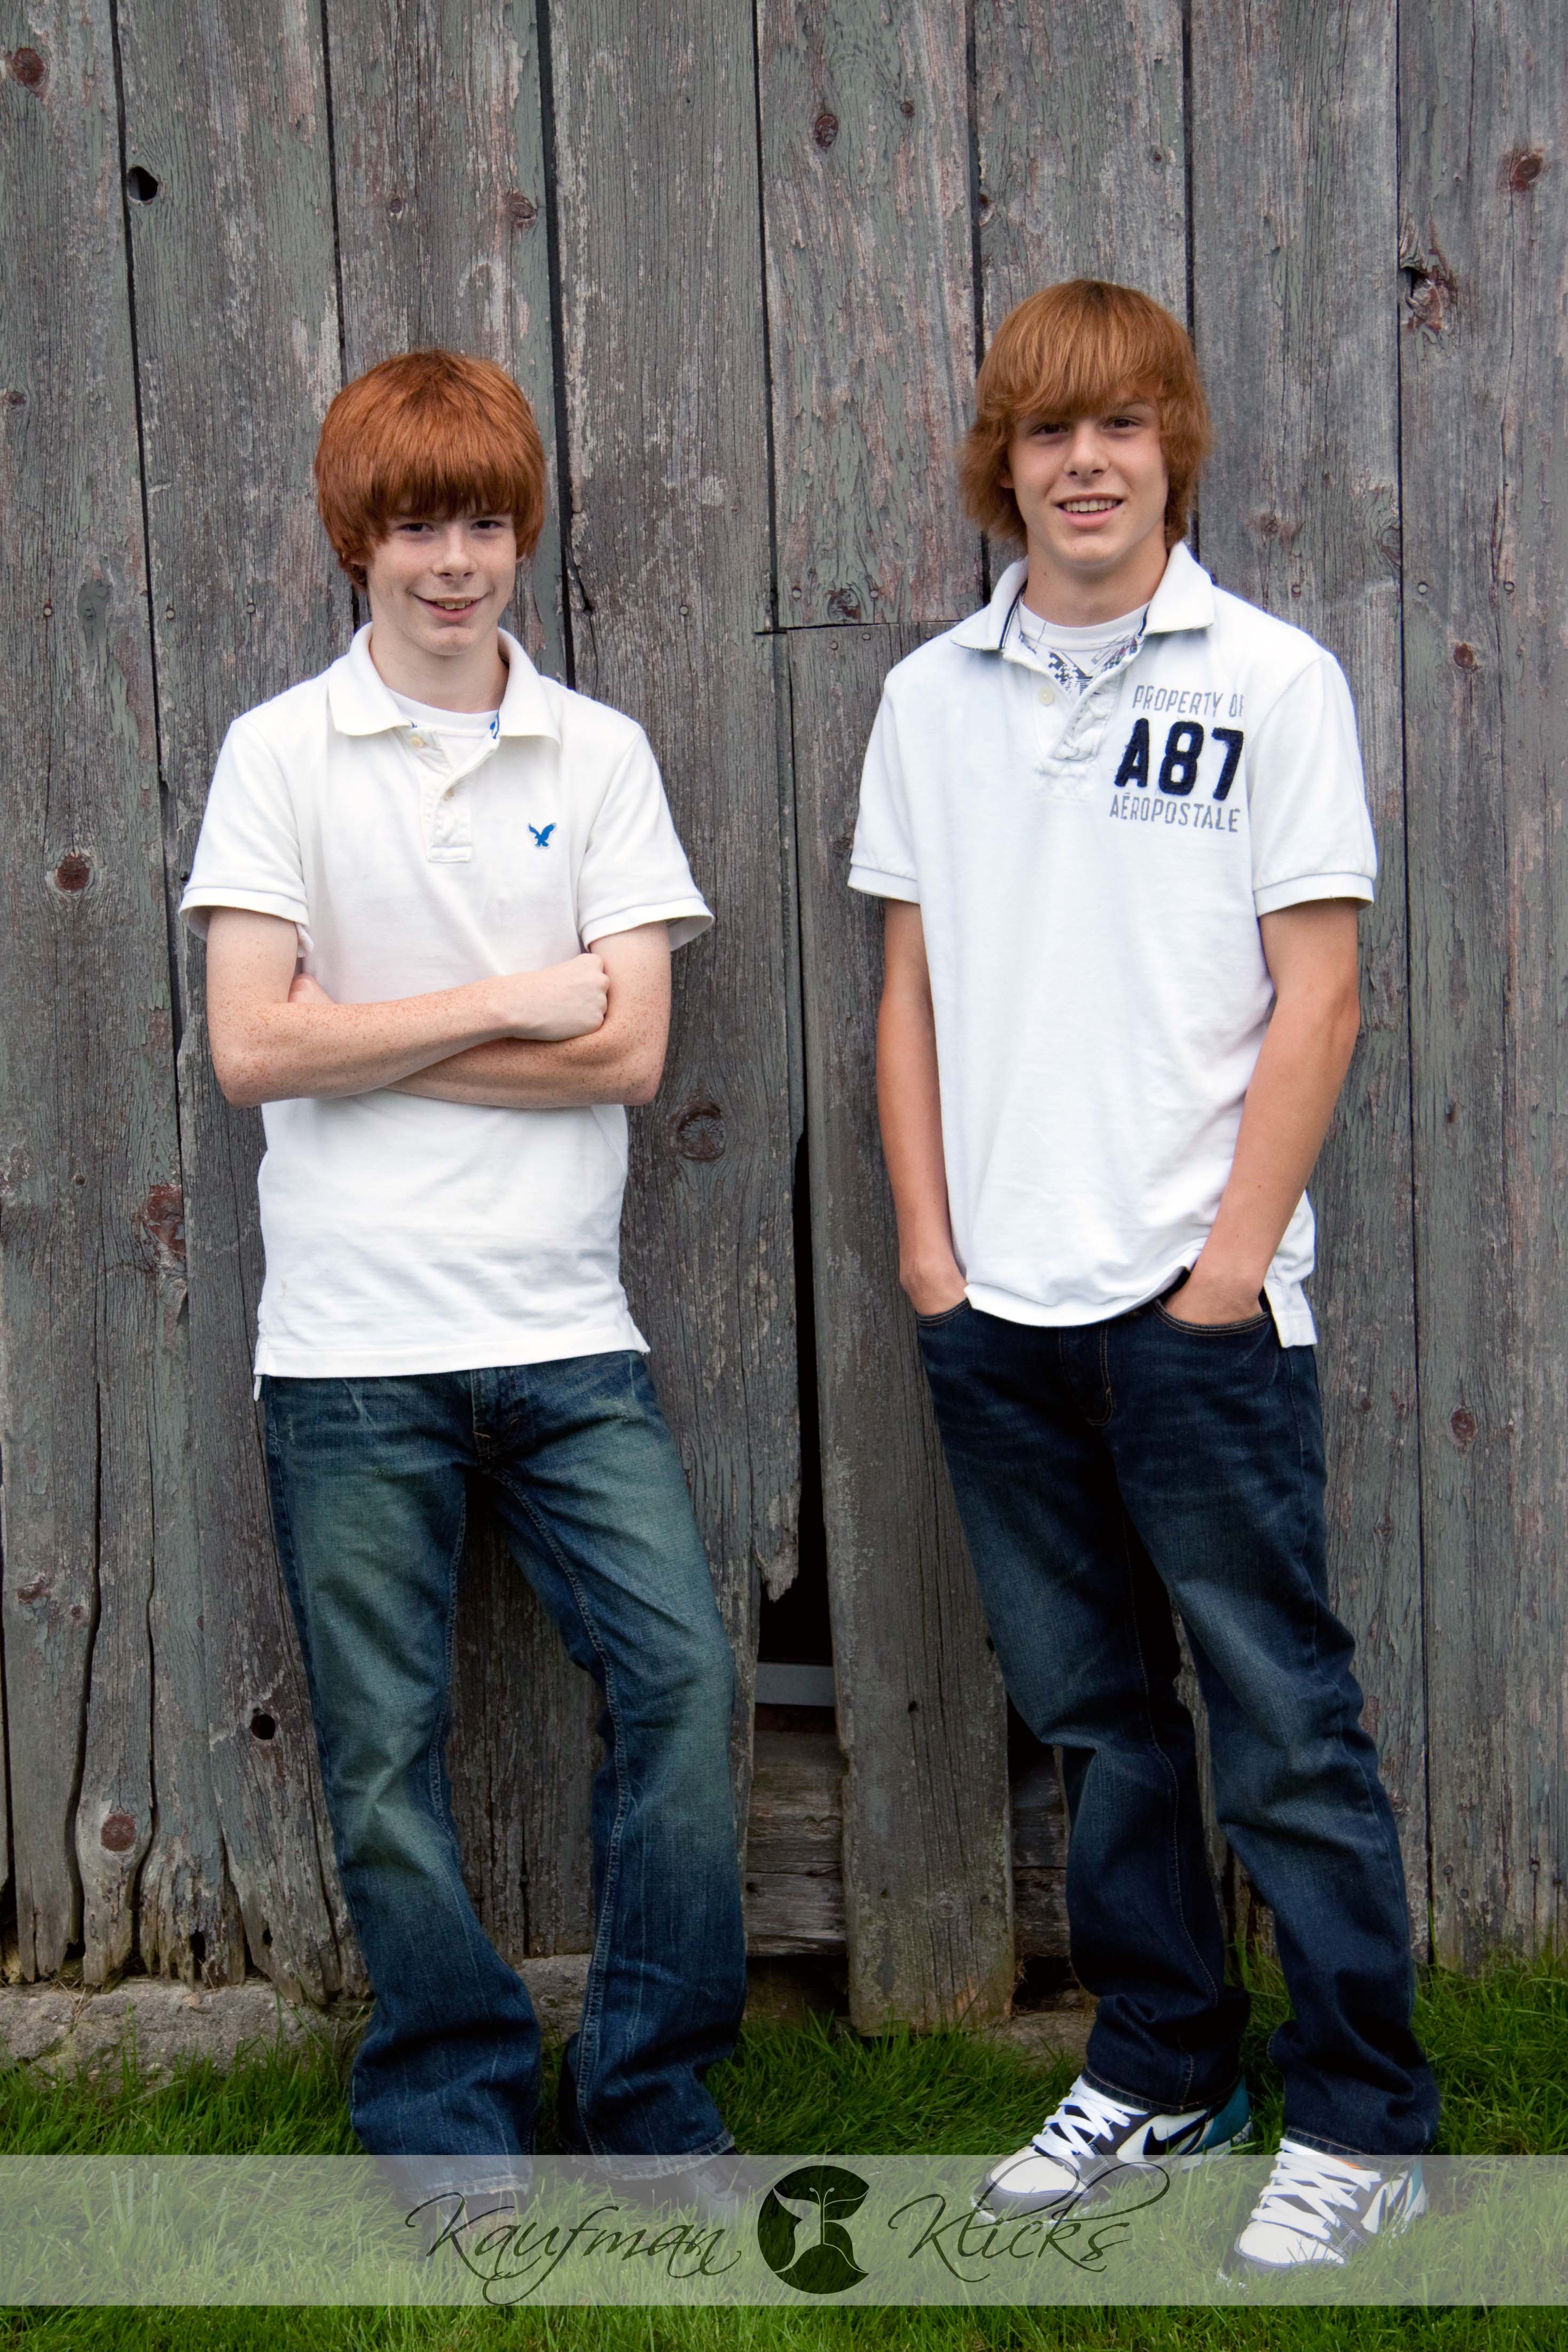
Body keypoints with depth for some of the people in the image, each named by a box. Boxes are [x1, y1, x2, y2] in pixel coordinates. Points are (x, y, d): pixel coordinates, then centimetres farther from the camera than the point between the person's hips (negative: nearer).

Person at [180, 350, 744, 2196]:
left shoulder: (599, 753, 7)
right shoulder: (280, 752, 1)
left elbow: (630, 1049, -4)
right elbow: (250, 1049, -8)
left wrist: (367, 1036, -8)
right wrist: (510, 1002, -7)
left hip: (564, 1330, 2)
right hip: (350, 1345, -1)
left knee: (682, 1672, -3)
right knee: (386, 1751, 6)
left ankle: (649, 2092, 17)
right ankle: (455, 2123, 25)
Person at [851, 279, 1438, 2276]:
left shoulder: (1272, 681, -1)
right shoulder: (932, 699, 10)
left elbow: (1316, 1002, -5)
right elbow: (913, 995, 12)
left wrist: (1233, 1256, -10)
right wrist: (928, 1239, 4)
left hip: (1198, 1300, -4)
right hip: (994, 1304, 4)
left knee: (1282, 1719, 0)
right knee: (1094, 1714, 15)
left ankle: (1363, 2121, 15)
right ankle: (1161, 2071, 30)